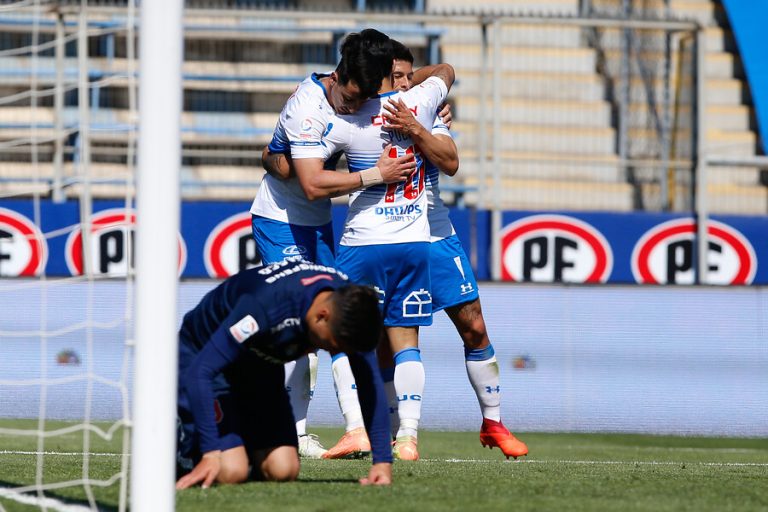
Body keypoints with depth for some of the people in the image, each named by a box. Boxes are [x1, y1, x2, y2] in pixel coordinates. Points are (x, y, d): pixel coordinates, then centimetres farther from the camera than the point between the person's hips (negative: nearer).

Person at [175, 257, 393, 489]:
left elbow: (370, 383, -13)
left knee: (283, 470, -12)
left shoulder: (351, 301, -21)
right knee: (231, 471, -23)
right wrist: (210, 454, -41)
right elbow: (200, 371, -39)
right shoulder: (265, 305, -41)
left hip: (260, 365, 6)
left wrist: (383, 461, -20)